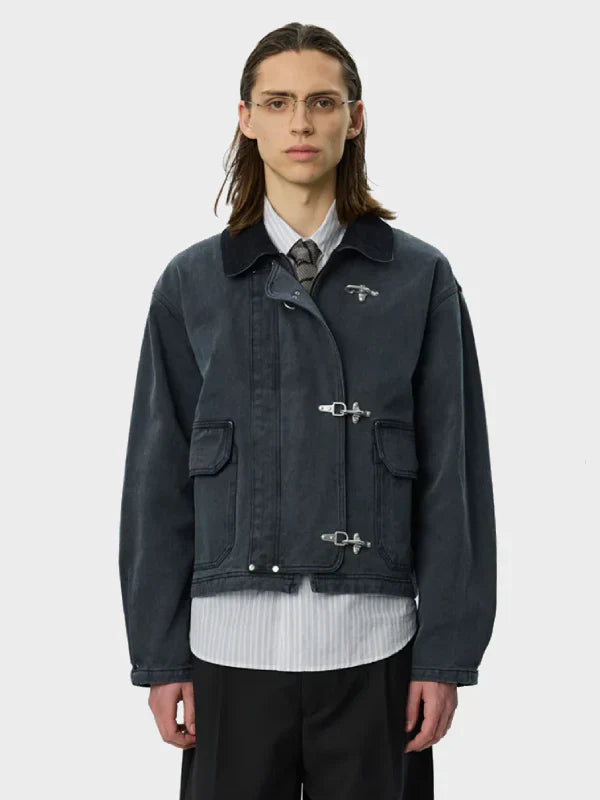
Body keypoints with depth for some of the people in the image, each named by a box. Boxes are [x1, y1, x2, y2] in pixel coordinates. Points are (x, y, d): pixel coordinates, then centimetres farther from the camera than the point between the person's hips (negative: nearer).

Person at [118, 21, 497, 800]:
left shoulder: (419, 278, 3)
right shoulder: (192, 284, 5)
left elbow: (453, 475, 2)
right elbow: (158, 479, 5)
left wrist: (448, 654, -1)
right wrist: (158, 656, 3)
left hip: (374, 646, 0)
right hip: (231, 642, 1)